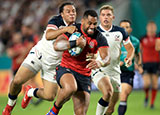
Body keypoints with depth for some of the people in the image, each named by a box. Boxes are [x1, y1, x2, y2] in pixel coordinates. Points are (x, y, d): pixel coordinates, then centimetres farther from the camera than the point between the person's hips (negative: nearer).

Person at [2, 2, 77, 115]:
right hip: (39, 55, -3)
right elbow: (48, 36, -35)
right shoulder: (56, 20, -15)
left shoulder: (77, 29, -4)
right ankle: (10, 104, 16)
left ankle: (31, 92, 28)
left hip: (53, 64, 3)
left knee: (49, 96, -7)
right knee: (17, 81, -17)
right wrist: (65, 29, -47)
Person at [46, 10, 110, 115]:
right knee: (71, 87, -37)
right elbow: (57, 45, -19)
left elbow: (106, 58, -15)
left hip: (84, 76, 3)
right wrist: (75, 43, -34)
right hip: (66, 68, -3)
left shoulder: (99, 38, -3)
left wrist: (100, 62, -39)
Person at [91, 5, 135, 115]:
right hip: (98, 69, -4)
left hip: (114, 72, 4)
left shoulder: (120, 31, 2)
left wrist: (129, 58, -6)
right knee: (108, 92, -34)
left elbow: (130, 48, 14)